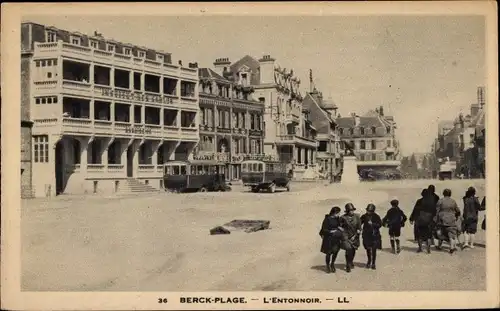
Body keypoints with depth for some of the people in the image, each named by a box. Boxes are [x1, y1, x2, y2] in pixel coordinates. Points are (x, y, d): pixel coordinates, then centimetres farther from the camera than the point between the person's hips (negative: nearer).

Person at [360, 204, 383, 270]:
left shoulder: (376, 217, -6)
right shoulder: (364, 216, -2)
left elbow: (380, 224, -9)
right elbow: (359, 223, 1)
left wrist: (372, 224, -20)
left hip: (374, 235, -2)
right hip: (366, 235, 2)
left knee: (374, 249, -2)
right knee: (368, 249, 12)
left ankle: (373, 263, 10)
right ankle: (369, 261, 34)